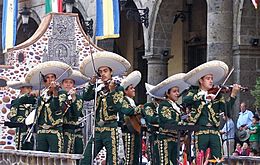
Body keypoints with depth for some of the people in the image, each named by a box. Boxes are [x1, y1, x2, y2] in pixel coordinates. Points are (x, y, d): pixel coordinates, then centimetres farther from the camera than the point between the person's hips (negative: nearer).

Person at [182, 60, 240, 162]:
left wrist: (233, 95, -10)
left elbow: (226, 109, 1)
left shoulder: (217, 95, 13)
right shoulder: (194, 93, 6)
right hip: (200, 131, -3)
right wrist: (204, 96, -24)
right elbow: (185, 101, -16)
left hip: (214, 131, 3)